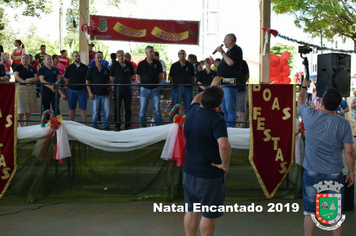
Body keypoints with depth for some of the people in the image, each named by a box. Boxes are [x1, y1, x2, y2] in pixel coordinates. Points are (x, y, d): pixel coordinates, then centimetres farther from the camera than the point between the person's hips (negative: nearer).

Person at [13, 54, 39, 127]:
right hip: (21, 87, -3)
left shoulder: (32, 68, 15)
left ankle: (26, 123, 12)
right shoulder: (18, 67, 6)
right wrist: (24, 81, -20)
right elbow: (15, 76, -8)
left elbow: (37, 78, 7)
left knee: (29, 107, 3)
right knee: (21, 106, -8)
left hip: (31, 87, 3)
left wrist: (30, 79, -12)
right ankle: (20, 123, 2)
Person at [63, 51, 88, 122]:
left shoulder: (85, 67, 3)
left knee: (83, 108, 0)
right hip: (72, 90, 1)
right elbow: (65, 78, 10)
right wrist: (70, 86, 3)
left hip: (82, 90, -1)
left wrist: (86, 86, 0)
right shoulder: (69, 67, 5)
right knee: (72, 108, 7)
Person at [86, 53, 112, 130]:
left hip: (105, 94, 3)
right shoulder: (91, 69, 3)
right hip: (95, 94, -3)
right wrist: (90, 93, -8)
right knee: (95, 112, 1)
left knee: (107, 112, 0)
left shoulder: (106, 69, 13)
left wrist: (110, 90, 10)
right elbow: (87, 82, 0)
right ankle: (94, 128, 12)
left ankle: (106, 127, 12)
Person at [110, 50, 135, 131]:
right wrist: (116, 83, 0)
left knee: (128, 108, 5)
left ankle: (128, 125, 14)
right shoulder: (114, 65, 2)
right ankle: (117, 125, 10)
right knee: (117, 108, 2)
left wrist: (127, 82, 6)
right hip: (117, 89, -1)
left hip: (127, 89, 1)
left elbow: (132, 76, 15)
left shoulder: (129, 65, 6)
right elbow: (111, 77, 8)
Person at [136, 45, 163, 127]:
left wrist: (156, 83, 5)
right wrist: (142, 84, 3)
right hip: (144, 89, 0)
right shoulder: (141, 64, 4)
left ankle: (158, 126, 6)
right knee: (142, 110, 4)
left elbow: (160, 76, 12)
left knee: (157, 109, -1)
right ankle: (142, 126, 15)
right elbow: (138, 76, 11)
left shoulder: (157, 63, 5)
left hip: (155, 89, 0)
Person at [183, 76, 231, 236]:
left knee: (191, 211, 17)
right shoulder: (216, 120, -21)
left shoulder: (193, 111, 1)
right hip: (210, 175, -7)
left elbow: (196, 99, 27)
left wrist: (211, 87, 36)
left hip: (189, 172, 7)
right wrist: (225, 165, -20)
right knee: (208, 215, 9)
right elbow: (224, 145, -36)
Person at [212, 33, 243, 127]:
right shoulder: (229, 51, 23)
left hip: (230, 84, -10)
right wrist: (213, 62, 26)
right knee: (224, 109, 13)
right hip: (222, 84, 10)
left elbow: (230, 62, -20)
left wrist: (222, 52, -10)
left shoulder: (237, 50, -5)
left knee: (230, 109, -10)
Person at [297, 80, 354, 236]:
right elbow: (349, 151, -5)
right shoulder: (344, 124, -8)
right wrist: (351, 172, 8)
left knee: (310, 212, 9)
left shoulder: (310, 116, -9)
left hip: (311, 173, 0)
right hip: (334, 175, 0)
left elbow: (300, 101, 14)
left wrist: (304, 86, 32)